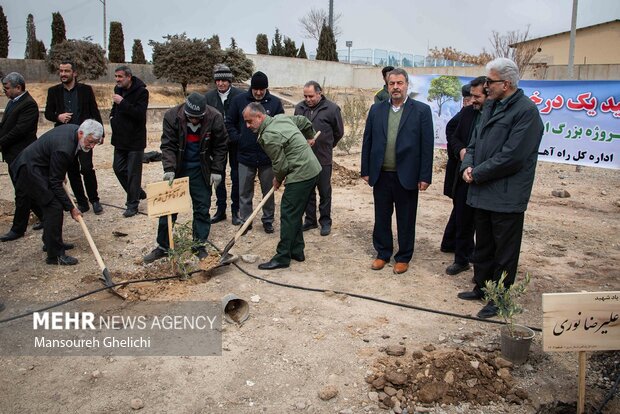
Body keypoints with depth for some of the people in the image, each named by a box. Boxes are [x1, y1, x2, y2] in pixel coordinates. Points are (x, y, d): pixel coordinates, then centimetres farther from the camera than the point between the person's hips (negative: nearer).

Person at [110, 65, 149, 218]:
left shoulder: (141, 91, -15)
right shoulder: (118, 89, 8)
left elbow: (140, 113, -25)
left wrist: (122, 102, -28)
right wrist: (113, 116, 9)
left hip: (135, 140, -8)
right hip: (120, 139, 8)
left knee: (133, 172, -2)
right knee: (118, 168, 13)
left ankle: (133, 204, 8)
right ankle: (138, 193, 31)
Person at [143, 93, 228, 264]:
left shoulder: (215, 118, -17)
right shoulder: (172, 116, -17)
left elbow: (220, 146, -6)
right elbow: (168, 145, -14)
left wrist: (217, 170, -8)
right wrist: (169, 168, -26)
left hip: (201, 170, 0)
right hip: (177, 168, 1)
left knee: (202, 209, 4)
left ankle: (199, 246, 17)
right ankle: (163, 246, 18)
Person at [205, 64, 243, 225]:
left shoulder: (240, 95, -10)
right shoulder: (209, 96, 0)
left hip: (235, 143, -3)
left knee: (236, 177, 7)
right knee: (218, 176, 10)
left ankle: (235, 210, 18)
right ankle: (220, 210, 22)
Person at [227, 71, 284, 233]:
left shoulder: (275, 103, -2)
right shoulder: (239, 100, -1)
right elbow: (230, 122, 7)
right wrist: (237, 138, -4)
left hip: (267, 156, 0)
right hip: (245, 155, 1)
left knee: (268, 191, 10)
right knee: (244, 192, 8)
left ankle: (268, 220, 25)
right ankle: (245, 220, 22)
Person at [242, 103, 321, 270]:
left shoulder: (269, 137, -19)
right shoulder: (281, 117, 9)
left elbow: (281, 165, -14)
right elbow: (304, 121, 23)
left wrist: (278, 180, 7)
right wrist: (309, 137, 40)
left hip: (301, 175, -10)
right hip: (312, 170, 10)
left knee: (288, 215, -5)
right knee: (295, 214, 16)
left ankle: (282, 258, 0)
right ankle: (297, 251, 24)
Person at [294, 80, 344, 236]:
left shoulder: (331, 109, -9)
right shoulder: (300, 108, 2)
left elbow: (339, 132, 4)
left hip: (323, 159, -3)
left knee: (324, 192, 7)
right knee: (307, 191, 13)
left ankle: (325, 222, 20)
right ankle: (310, 220, 26)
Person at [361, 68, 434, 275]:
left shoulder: (421, 110, -3)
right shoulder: (376, 109, 6)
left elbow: (427, 145, -5)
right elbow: (367, 141, 8)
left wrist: (425, 177, -8)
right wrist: (366, 170, 5)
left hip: (406, 176, -2)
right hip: (381, 174, 3)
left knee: (406, 220, 9)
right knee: (381, 218, 12)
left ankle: (404, 257, 24)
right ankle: (383, 253, 28)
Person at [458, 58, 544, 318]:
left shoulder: (526, 110, -15)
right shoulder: (490, 106, 12)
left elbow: (512, 157, -21)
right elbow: (475, 141, 15)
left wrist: (477, 174, -14)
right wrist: (468, 165, -4)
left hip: (507, 195, -8)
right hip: (483, 191, 8)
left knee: (504, 250, 5)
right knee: (483, 246, 20)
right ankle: (481, 287, 36)